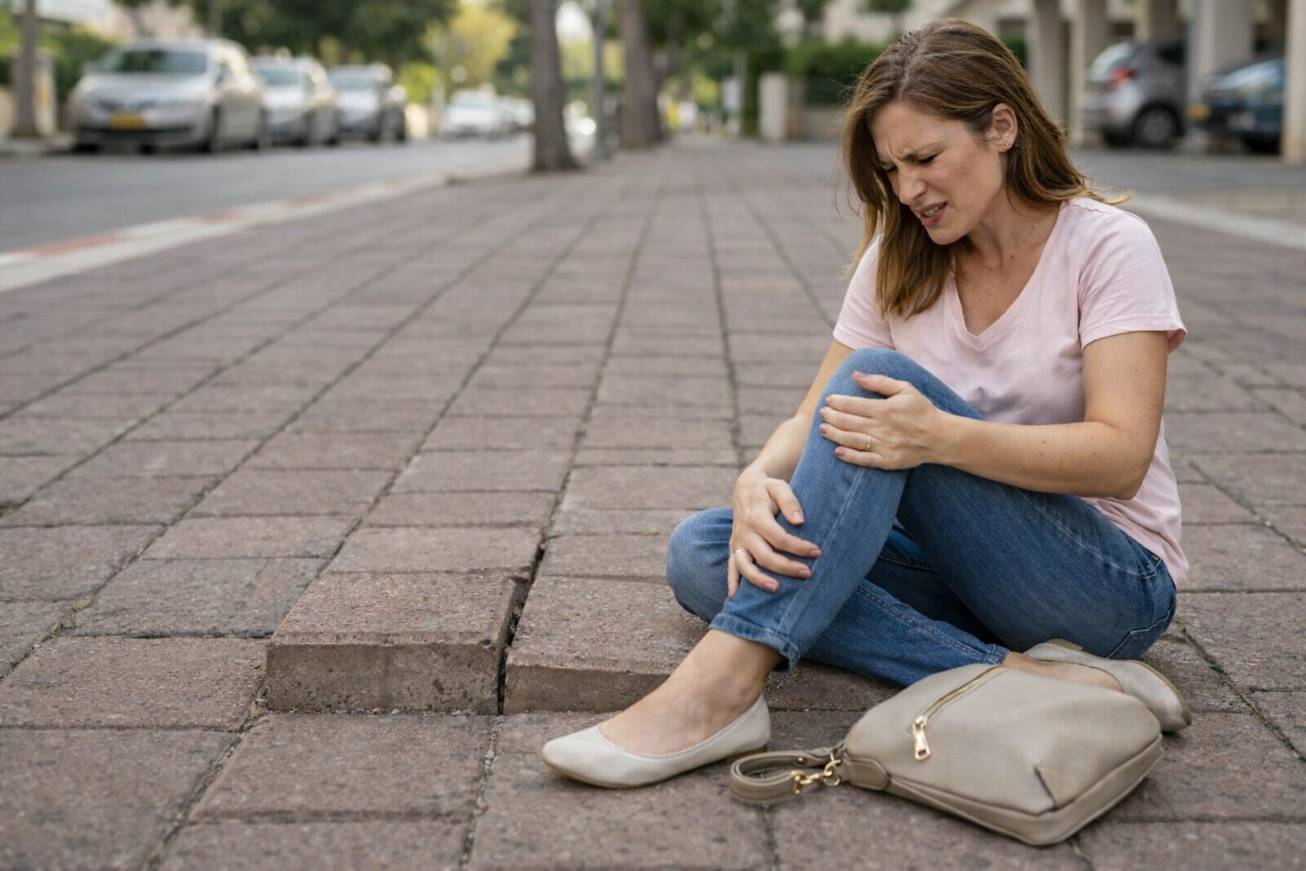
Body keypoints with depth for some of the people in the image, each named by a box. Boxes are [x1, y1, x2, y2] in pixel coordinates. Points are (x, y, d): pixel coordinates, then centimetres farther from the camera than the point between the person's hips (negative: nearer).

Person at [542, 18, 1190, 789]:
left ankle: (721, 688, -36)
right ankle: (1010, 676, -27)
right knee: (701, 551, -15)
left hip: (1112, 585, -6)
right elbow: (815, 419, -1)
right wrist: (759, 481, -25)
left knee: (878, 377, -27)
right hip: (963, 571, 6)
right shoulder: (901, 259, 6)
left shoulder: (1108, 245, -9)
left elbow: (1121, 456, -21)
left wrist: (941, 437, -36)